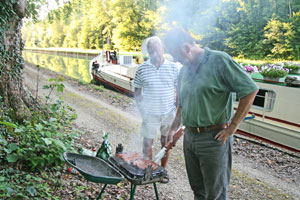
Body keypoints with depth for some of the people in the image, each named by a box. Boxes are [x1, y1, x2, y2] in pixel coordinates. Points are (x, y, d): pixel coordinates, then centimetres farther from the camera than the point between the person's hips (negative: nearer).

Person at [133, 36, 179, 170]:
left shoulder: (173, 67, -2)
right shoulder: (142, 68, -3)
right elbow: (138, 92, 4)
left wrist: (177, 110, -2)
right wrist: (142, 110, -4)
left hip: (169, 113, 1)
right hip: (150, 114, 0)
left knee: (166, 142, 13)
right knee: (147, 143, 7)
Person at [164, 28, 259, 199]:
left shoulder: (219, 60, -13)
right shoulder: (184, 71, 10)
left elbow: (250, 90, -15)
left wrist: (232, 127, -15)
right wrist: (174, 129, 15)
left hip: (214, 138, -7)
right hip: (189, 137, 7)